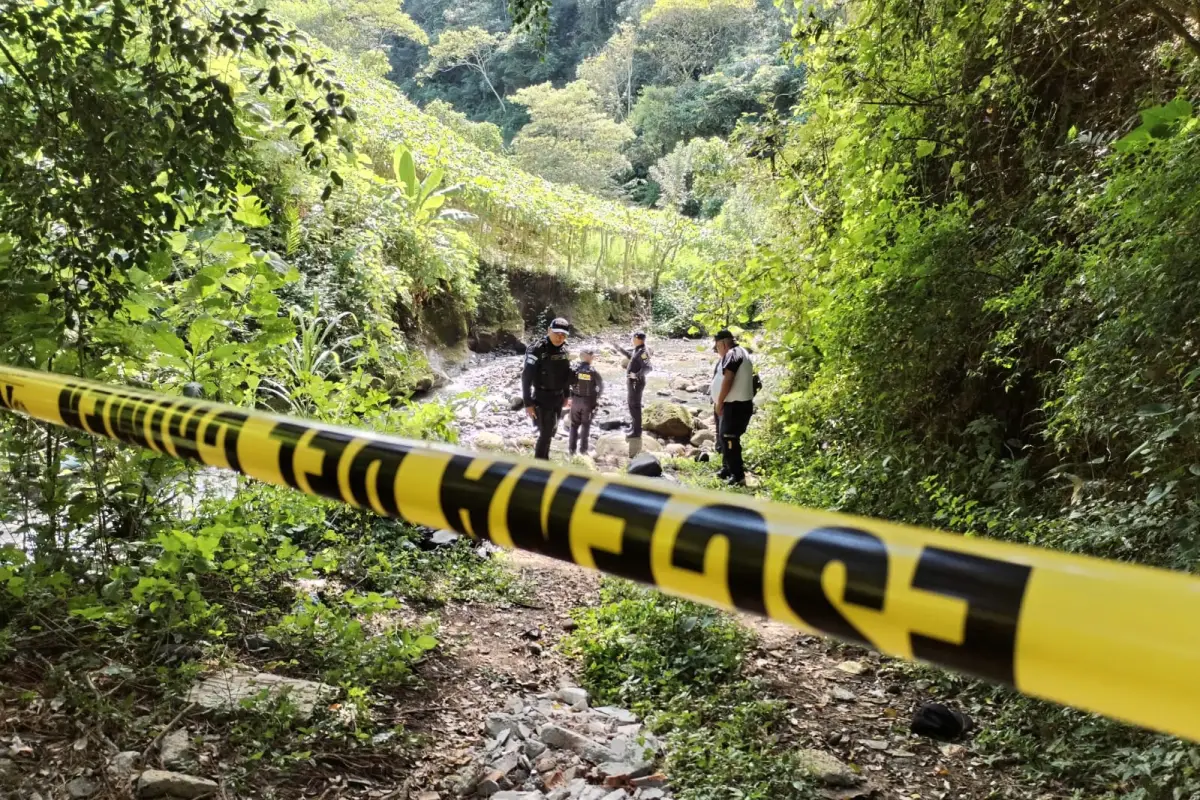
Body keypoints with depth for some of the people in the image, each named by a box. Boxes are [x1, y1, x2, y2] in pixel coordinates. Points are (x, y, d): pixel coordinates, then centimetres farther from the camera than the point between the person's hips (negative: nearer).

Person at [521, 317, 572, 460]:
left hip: (558, 398, 7)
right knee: (545, 434, -7)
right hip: (542, 398, -7)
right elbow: (526, 377, -19)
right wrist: (528, 403, -20)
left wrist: (567, 395, 17)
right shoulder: (537, 349, -19)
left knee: (551, 431, 17)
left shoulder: (564, 350, 2)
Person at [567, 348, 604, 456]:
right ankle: (583, 449, 9)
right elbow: (601, 386, -8)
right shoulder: (593, 371, -13)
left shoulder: (574, 369, -8)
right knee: (585, 425, 10)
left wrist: (569, 396, 7)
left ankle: (571, 448, 11)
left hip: (576, 399, 2)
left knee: (574, 424, 12)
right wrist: (597, 397, 8)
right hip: (588, 401, -2)